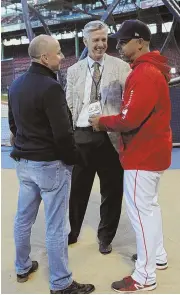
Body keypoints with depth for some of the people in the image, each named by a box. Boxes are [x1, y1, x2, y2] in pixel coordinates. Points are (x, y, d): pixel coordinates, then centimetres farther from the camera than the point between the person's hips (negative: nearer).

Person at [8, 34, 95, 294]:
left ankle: (22, 268, 37)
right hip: (50, 165, -9)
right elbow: (62, 133, -22)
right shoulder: (50, 87, -20)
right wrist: (75, 159, -7)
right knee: (56, 226, 2)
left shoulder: (16, 85, 7)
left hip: (24, 162, 9)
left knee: (23, 218, 19)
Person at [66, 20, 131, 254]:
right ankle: (72, 232, 34)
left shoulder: (121, 67, 1)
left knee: (111, 190, 10)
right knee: (77, 189, 12)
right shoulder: (74, 71, 10)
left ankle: (105, 237, 32)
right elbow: (69, 106, 10)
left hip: (111, 137, -1)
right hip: (82, 136, 2)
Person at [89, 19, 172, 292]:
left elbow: (129, 120, -25)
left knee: (140, 211, -2)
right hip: (152, 150, 10)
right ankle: (158, 256, 35)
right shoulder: (152, 69, 12)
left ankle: (145, 277, 11)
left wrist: (102, 122, -9)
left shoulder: (144, 74, -21)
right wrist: (109, 121, 6)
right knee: (149, 205, 20)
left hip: (142, 154, -10)